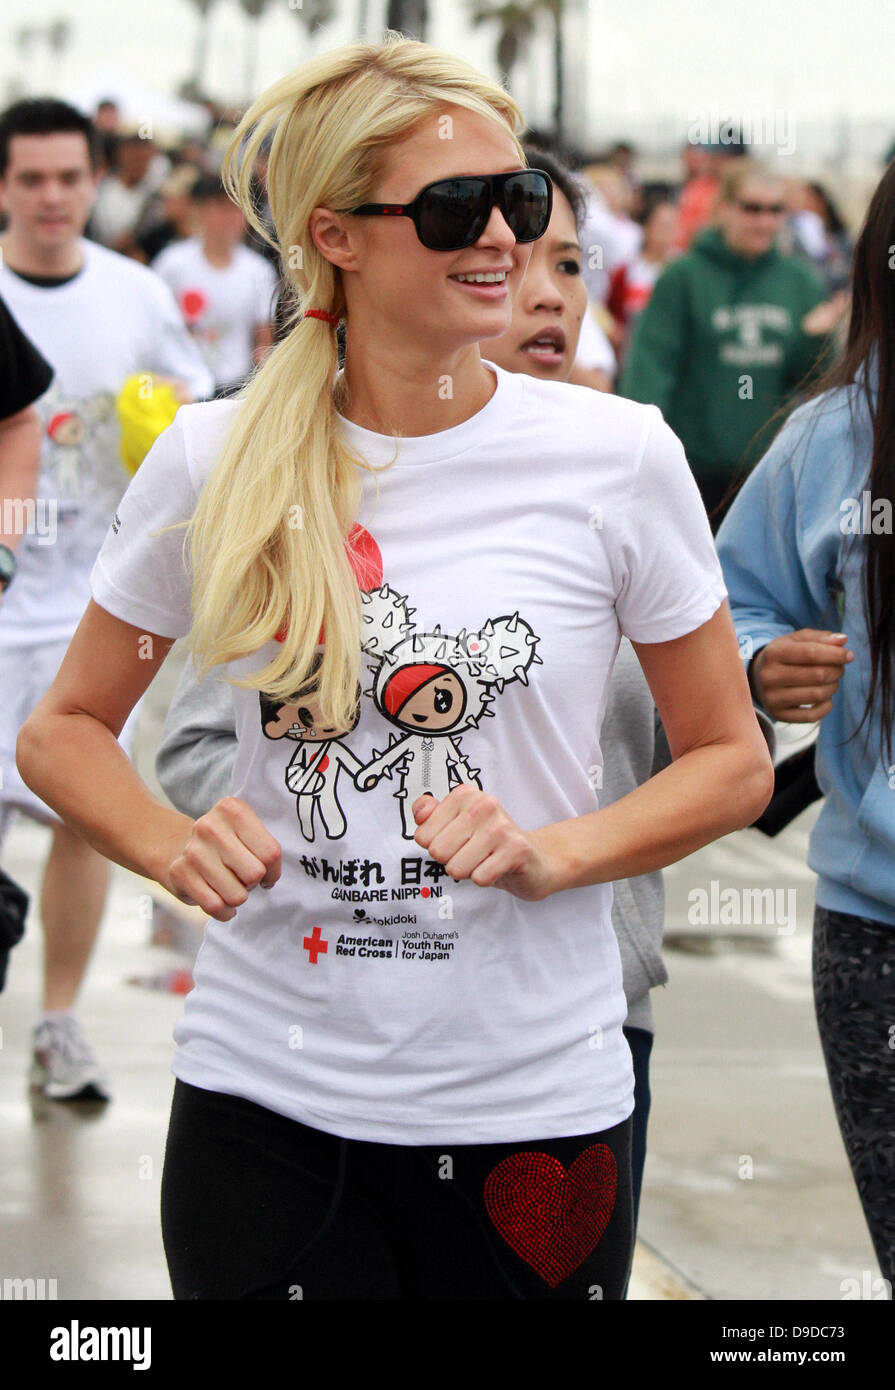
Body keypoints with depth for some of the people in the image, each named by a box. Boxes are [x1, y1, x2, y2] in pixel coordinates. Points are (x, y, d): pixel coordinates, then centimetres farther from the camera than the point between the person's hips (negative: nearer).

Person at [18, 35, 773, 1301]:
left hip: (533, 1104, 0)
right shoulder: (212, 462, -1)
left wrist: (552, 855, -13)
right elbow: (65, 729, 10)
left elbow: (733, 760, 4)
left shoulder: (616, 456, -3)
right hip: (266, 1100, 0)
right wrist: (175, 849, -10)